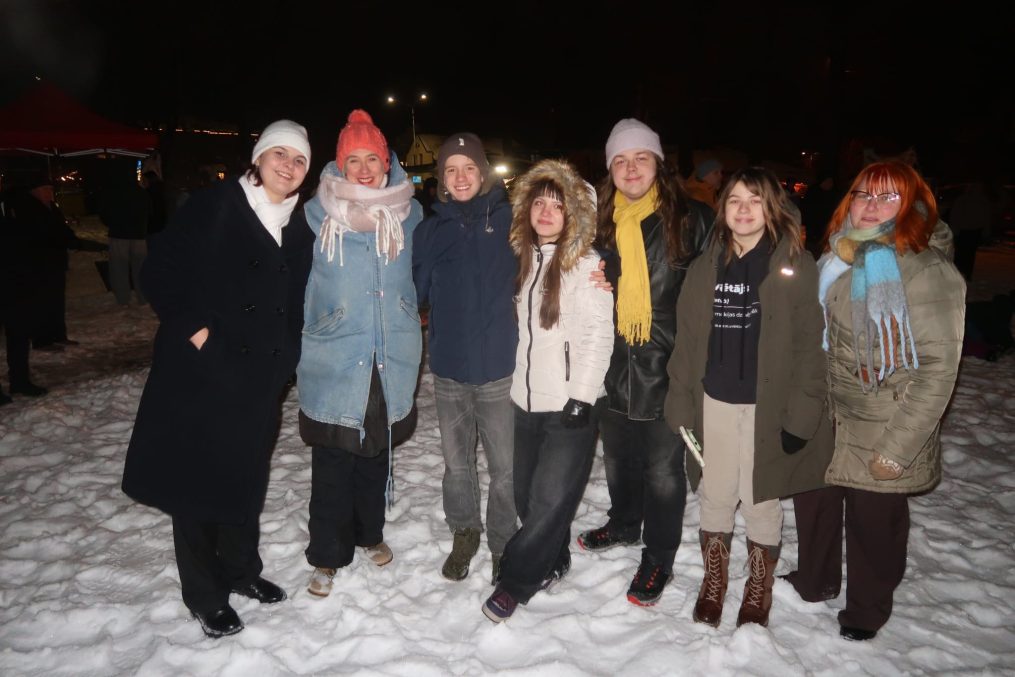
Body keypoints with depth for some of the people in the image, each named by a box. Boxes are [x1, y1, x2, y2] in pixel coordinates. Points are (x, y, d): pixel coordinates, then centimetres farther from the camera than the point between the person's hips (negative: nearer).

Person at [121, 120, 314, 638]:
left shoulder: (299, 230, 9)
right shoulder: (214, 207, -7)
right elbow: (160, 273, -8)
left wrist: (286, 355, 6)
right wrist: (195, 329, -15)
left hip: (261, 379, 5)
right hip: (201, 372, -4)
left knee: (245, 479, 15)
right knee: (194, 481, 5)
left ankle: (241, 571, 36)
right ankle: (205, 597, 22)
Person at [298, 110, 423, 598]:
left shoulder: (408, 214, 3)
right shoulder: (318, 215, -3)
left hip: (390, 361, 2)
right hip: (333, 363, -2)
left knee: (377, 454, 16)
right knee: (331, 464, 3)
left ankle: (369, 533, 38)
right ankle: (327, 556, 21)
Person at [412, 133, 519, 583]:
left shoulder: (507, 219, -1)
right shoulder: (430, 230, 5)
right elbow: (414, 292, 7)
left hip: (498, 366, -2)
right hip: (448, 367, 2)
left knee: (504, 466, 7)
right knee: (456, 462, 16)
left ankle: (504, 545, 27)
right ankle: (463, 534, 37)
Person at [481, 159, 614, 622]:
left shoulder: (585, 263, -9)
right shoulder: (524, 258, 11)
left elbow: (597, 333, -13)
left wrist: (581, 397, -18)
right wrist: (515, 382, 14)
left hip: (570, 405, -6)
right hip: (527, 399, 6)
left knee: (550, 499, -3)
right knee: (527, 494, 12)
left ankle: (515, 581, 15)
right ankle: (551, 563, 34)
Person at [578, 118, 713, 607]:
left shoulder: (690, 219, -8)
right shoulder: (600, 223, 5)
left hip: (667, 366, -4)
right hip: (615, 365, 5)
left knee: (663, 469, 8)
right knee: (618, 458, 22)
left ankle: (658, 557, 27)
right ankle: (624, 524, 47)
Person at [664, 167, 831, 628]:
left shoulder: (795, 265, -4)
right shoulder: (705, 266, 6)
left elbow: (809, 344, -7)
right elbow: (687, 339, 6)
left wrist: (801, 414, -12)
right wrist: (680, 404, 3)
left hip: (767, 405, -3)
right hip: (715, 401, 3)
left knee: (761, 499, 9)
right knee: (715, 496, 13)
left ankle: (759, 588, 32)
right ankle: (713, 581, 34)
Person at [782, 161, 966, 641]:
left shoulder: (930, 272, -16)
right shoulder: (836, 262, 5)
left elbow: (937, 368, -16)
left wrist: (897, 448, -18)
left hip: (882, 435, -6)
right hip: (826, 422, 6)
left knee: (873, 521, 9)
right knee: (813, 503, 17)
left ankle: (867, 609, 35)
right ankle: (814, 581, 43)